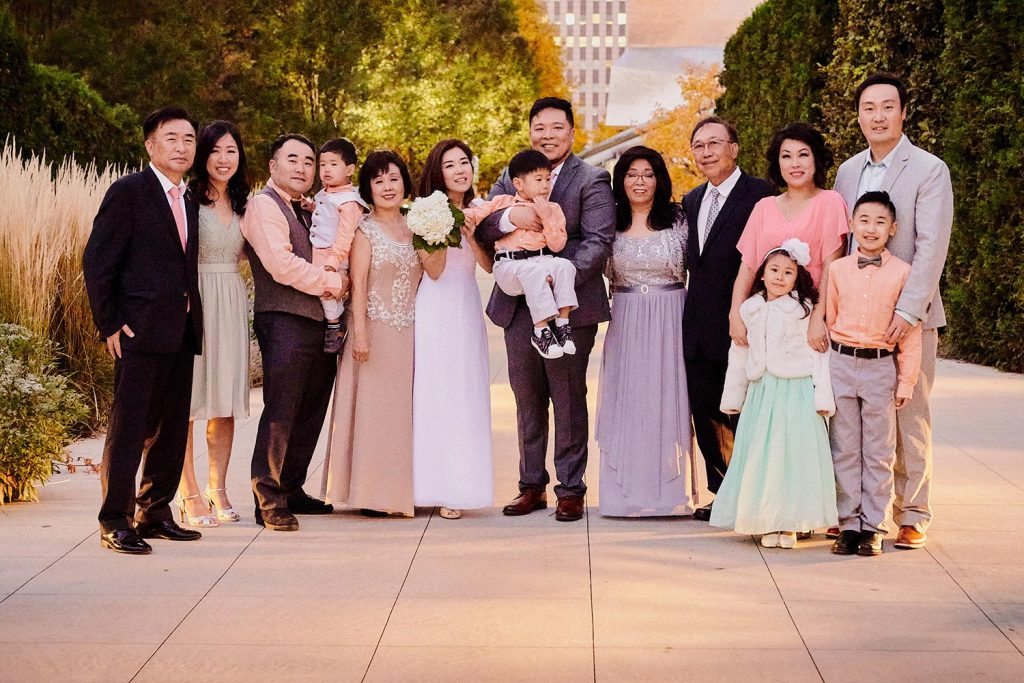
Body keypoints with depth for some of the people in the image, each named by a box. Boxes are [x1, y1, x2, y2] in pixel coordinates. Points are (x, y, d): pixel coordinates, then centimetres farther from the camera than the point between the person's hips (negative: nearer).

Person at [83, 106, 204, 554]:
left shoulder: (189, 201, 16)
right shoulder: (128, 192, -6)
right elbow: (96, 262, -8)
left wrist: (193, 320, 9)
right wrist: (110, 325, -11)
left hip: (181, 332, 7)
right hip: (140, 331, -7)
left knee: (171, 428, 11)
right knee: (128, 427, -4)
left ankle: (154, 513, 22)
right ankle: (115, 523, 1)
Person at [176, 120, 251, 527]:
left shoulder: (245, 204, 14)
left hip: (232, 306, 6)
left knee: (226, 402, 8)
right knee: (187, 400, -3)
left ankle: (218, 491, 16)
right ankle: (190, 496, 2)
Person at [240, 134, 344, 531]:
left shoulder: (306, 211, 22)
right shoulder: (264, 205, -6)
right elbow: (281, 265, -17)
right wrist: (332, 282, -8)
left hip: (319, 324, 9)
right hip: (284, 322, -9)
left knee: (310, 413, 13)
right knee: (280, 413, -8)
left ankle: (291, 491, 23)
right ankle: (269, 502, -3)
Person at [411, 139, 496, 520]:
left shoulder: (478, 210, 8)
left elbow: (489, 265, 2)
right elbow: (434, 270, -9)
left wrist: (470, 234, -12)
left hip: (467, 309, 4)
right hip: (435, 309, -4)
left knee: (465, 396, 3)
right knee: (433, 393, -3)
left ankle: (459, 485, 7)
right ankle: (436, 488, 2)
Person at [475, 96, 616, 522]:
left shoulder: (592, 180, -3)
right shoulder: (511, 177, 13)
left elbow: (599, 241, -13)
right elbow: (481, 228, 4)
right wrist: (509, 217, -17)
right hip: (519, 307, 5)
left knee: (568, 400, 1)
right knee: (527, 400, 12)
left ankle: (570, 490, 9)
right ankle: (531, 486, 21)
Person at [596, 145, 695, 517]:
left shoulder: (678, 220, 1)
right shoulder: (612, 223, 6)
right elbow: (604, 274, 12)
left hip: (670, 324, -2)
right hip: (626, 325, 2)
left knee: (667, 401, 0)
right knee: (626, 403, 2)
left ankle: (670, 492, 6)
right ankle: (629, 490, 8)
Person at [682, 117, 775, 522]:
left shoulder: (761, 195, -9)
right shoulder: (692, 201, 16)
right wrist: (689, 315, 14)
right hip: (699, 331, 7)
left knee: (742, 419, -1)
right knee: (705, 416, 11)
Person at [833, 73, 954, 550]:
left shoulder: (929, 170, -5)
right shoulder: (847, 171, 12)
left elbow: (931, 247, -13)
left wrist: (908, 310, -22)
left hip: (908, 316, -4)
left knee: (909, 417, 1)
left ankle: (912, 515, 9)